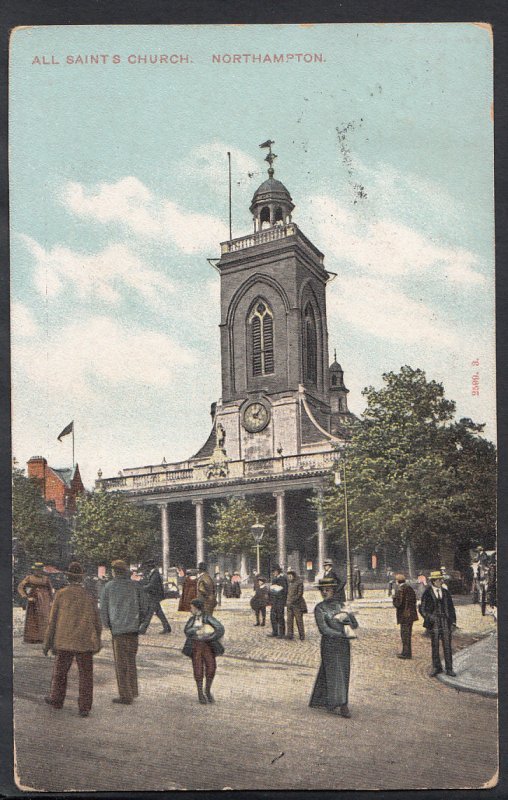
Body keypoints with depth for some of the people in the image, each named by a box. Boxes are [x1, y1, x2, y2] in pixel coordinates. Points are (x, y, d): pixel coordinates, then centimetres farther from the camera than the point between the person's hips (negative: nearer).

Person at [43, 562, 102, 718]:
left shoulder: (60, 594, -3)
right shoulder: (89, 596, 0)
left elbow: (53, 620, -2)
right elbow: (96, 622, 4)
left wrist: (47, 642, 5)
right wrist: (98, 641, 17)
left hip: (64, 641, 0)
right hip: (85, 643, 0)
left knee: (60, 671, 18)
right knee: (85, 675, 5)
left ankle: (56, 699, 33)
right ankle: (84, 708, 3)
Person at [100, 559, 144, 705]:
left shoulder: (109, 586, -2)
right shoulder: (135, 585, 4)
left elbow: (103, 608, 1)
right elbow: (141, 607, 7)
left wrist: (107, 625, 15)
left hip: (118, 628, -3)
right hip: (133, 628, 3)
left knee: (121, 663, 5)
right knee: (131, 661, 16)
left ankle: (125, 695, 6)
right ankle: (132, 691, 20)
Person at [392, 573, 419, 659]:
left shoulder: (400, 590, -15)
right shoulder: (410, 588, 11)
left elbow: (397, 604, -19)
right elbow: (414, 601, 17)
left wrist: (394, 597, -2)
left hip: (404, 614, -9)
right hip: (411, 614, 9)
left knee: (405, 633, -3)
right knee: (407, 633, 16)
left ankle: (406, 653, 0)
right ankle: (406, 652, 24)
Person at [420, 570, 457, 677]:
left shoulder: (445, 592, 8)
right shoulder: (427, 593, -3)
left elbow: (451, 607, 14)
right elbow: (423, 610, -1)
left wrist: (453, 620, 5)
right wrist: (430, 618, -14)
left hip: (446, 622, 2)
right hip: (434, 623, -2)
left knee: (447, 646, 2)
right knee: (435, 646, 6)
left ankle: (449, 669, 9)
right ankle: (436, 668, 19)